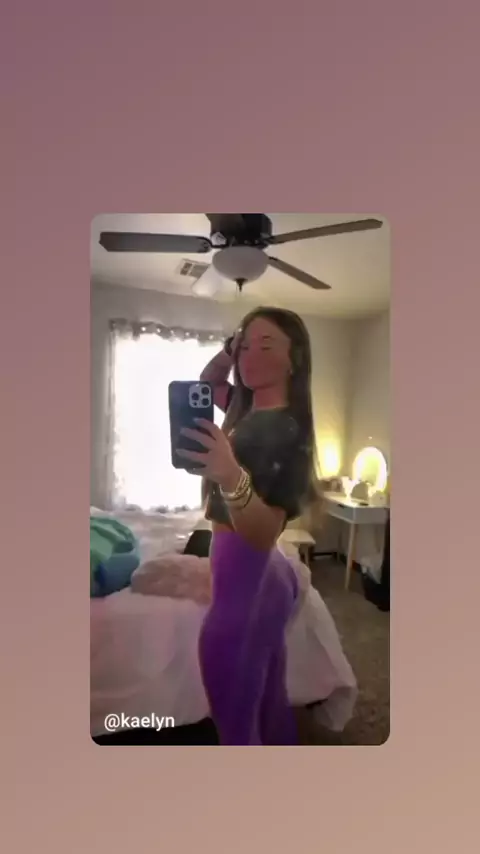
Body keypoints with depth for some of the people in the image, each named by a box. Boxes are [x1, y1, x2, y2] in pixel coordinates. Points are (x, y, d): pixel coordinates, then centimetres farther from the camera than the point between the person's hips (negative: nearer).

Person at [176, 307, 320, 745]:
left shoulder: (283, 430, -21)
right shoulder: (251, 410, 5)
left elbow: (263, 534, -26)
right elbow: (209, 382, 23)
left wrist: (231, 476, -43)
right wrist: (229, 350, 4)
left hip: (247, 585, -9)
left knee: (237, 726, 9)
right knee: (271, 707, 25)